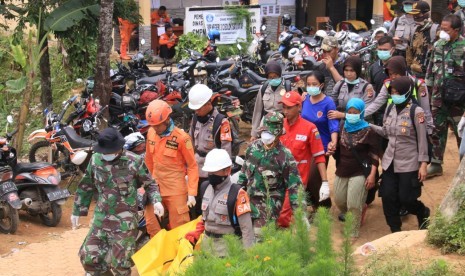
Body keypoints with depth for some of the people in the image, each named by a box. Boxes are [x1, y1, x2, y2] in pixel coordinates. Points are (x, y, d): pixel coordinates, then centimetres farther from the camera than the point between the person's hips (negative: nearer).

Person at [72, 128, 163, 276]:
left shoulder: (134, 162, -12)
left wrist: (156, 201, -14)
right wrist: (77, 211, 16)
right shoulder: (95, 159, -1)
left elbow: (149, 184, 3)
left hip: (125, 220, -4)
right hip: (101, 217, 4)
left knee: (119, 261, -3)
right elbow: (86, 187, 12)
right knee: (89, 257, 3)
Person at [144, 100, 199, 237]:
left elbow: (192, 166, -11)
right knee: (152, 225, 9)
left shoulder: (181, 138, -16)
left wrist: (191, 193, -14)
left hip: (176, 189, -5)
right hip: (156, 186, 5)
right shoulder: (151, 133, 0)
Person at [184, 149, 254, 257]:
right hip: (207, 241, 7)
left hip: (226, 244, -7)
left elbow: (246, 228, -15)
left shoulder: (237, 194, -15)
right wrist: (196, 234, 14)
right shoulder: (206, 188, 6)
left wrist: (248, 253, -18)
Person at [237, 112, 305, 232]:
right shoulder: (254, 147, 0)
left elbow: (294, 186, -14)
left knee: (260, 234, -15)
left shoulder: (285, 157, -16)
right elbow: (245, 169, 16)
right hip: (249, 199, 6)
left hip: (270, 204, -6)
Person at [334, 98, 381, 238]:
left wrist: (372, 175, -17)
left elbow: (374, 155, -10)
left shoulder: (369, 131, -9)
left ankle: (352, 232, 9)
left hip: (360, 173, -6)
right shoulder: (343, 128, 8)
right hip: (342, 171, 6)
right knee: (339, 201, 12)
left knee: (354, 205, -8)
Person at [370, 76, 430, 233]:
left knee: (405, 198, 0)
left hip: (409, 163, -5)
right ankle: (395, 230, 20)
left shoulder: (416, 111, -14)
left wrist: (423, 164, -13)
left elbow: (422, 140, -11)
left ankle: (423, 213, 33)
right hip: (389, 161, 5)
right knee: (388, 197, 3)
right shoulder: (390, 109, 3)